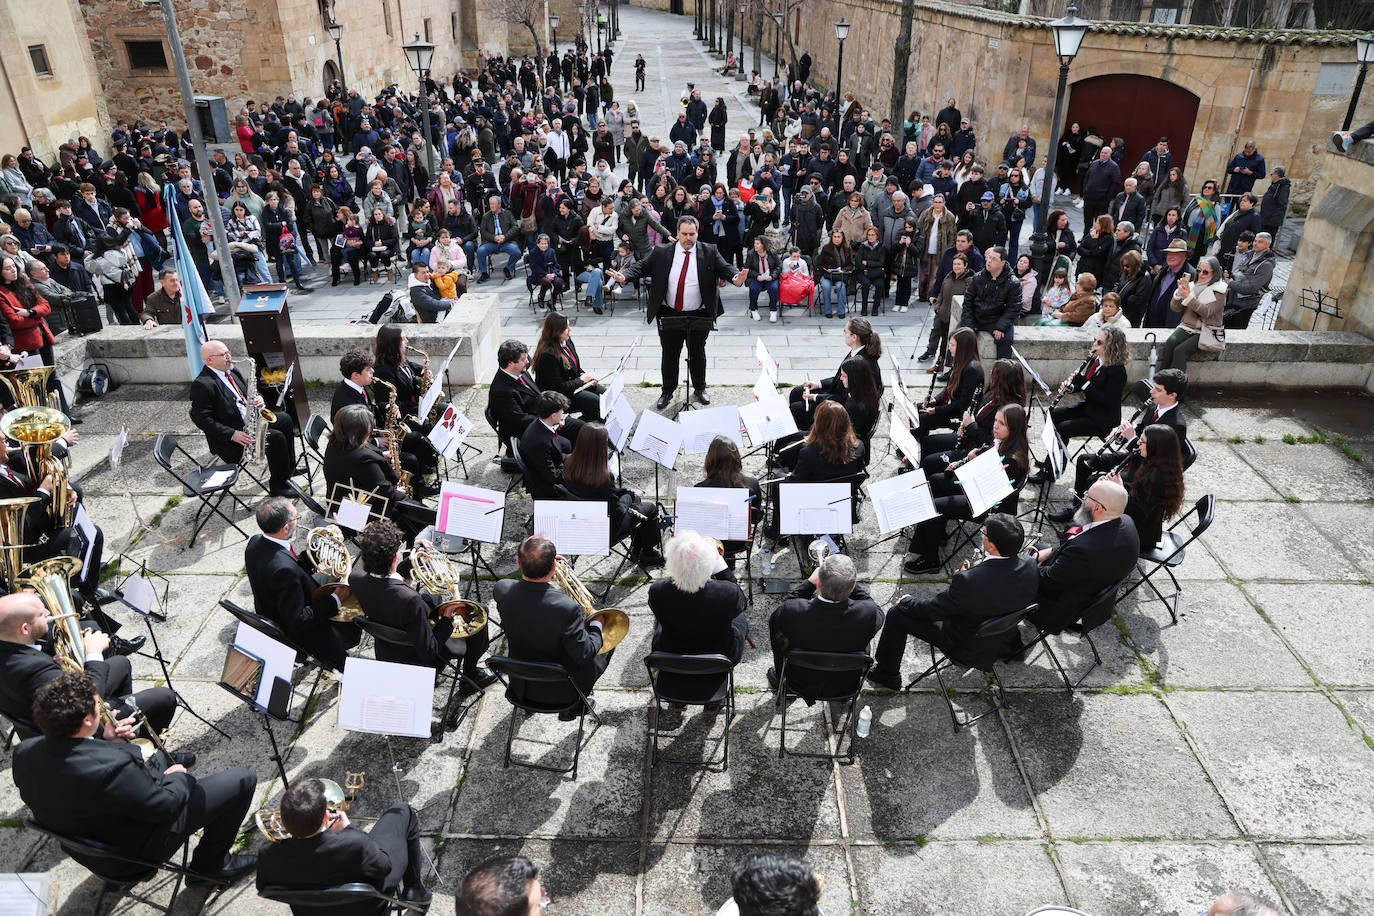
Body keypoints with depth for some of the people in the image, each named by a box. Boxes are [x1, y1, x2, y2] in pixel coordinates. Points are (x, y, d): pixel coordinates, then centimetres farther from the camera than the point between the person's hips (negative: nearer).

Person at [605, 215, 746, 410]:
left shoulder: (709, 252, -3)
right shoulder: (661, 252, -3)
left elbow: (725, 268, -9)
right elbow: (642, 267, -5)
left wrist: (735, 278, -32)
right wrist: (624, 277, -23)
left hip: (699, 316, 0)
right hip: (669, 316, 0)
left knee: (697, 354, 15)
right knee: (669, 355, 10)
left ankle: (700, 389, 33)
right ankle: (667, 392, 25)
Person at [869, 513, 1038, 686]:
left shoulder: (969, 580, -37)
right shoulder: (1030, 565, -19)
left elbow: (933, 610, -20)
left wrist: (906, 601, -1)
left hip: (968, 647, -7)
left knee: (897, 613, 5)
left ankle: (887, 674, 25)